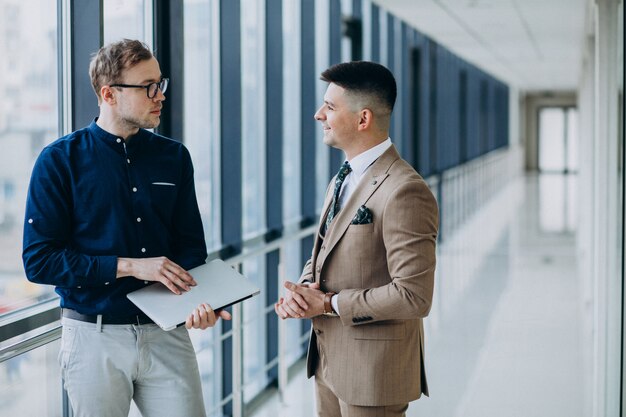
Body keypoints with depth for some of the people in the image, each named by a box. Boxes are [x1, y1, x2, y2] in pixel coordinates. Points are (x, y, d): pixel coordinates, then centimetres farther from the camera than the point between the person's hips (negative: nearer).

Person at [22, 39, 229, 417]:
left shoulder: (174, 157, 7)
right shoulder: (60, 161, -5)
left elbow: (191, 245, 8)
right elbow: (39, 260, -10)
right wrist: (129, 266, -16)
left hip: (166, 334, 3)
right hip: (95, 339, -2)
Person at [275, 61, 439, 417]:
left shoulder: (404, 192, -20)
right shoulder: (341, 182, 11)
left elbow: (413, 297, -24)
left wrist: (329, 304, -18)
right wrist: (302, 292, -4)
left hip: (372, 373, -8)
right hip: (329, 361, 8)